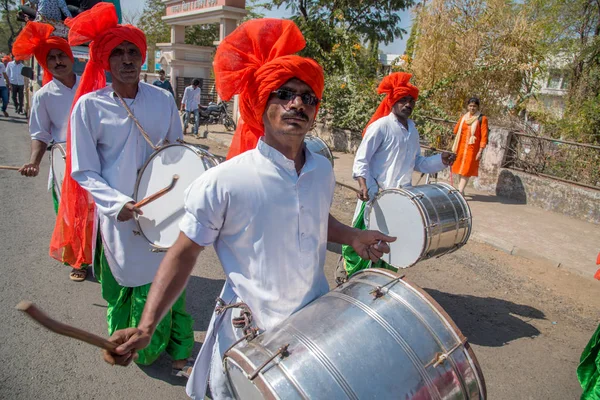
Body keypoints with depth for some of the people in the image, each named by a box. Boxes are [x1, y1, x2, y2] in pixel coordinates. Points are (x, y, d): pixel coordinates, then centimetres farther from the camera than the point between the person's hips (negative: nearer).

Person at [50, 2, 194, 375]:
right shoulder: (90, 105, -5)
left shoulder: (162, 100, 2)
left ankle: (177, 350, 29)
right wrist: (117, 203, -20)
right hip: (117, 215, -1)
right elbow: (84, 171, -5)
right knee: (122, 285, 12)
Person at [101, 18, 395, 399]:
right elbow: (184, 253, -12)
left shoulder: (323, 171, -3)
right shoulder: (222, 182, -21)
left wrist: (353, 237, 1)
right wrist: (146, 327, -18)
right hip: (248, 339, -4)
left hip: (319, 327, 5)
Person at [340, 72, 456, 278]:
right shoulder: (381, 126, -11)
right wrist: (363, 184, -28)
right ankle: (346, 275, 20)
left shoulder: (412, 128, 12)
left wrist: (440, 161, 4)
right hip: (377, 195, -7)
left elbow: (417, 162, 19)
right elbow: (361, 159, -13)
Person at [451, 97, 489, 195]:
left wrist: (480, 151, -13)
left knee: (466, 170, -8)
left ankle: (460, 191, -12)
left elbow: (484, 136, -9)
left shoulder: (482, 118, -5)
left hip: (472, 148, -5)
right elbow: (456, 130, 17)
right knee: (460, 169, 10)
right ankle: (460, 190, 20)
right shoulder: (464, 117, 8)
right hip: (461, 147, 5)